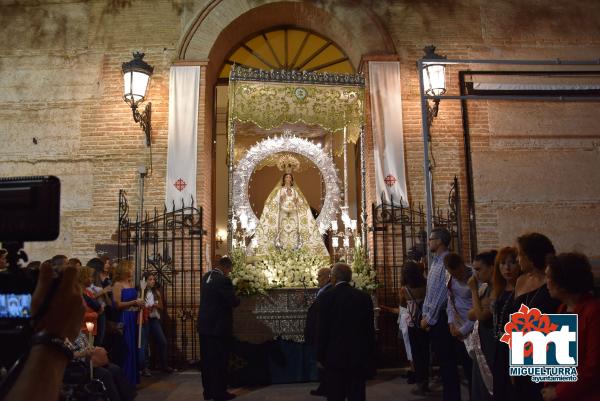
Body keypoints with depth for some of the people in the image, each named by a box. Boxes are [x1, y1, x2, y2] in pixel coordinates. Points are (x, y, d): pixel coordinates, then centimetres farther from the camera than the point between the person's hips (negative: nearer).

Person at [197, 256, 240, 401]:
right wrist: (237, 298, 4)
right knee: (220, 360, 3)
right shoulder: (223, 280, -18)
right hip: (218, 326, -8)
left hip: (204, 324, 8)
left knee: (207, 359, 14)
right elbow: (234, 302, -18)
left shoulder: (206, 276, 8)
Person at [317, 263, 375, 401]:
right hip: (359, 356, 3)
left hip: (335, 355, -3)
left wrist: (320, 357, 2)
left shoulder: (326, 297, -9)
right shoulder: (364, 297, 0)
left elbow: (322, 329, -7)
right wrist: (369, 354, 14)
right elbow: (370, 329, 4)